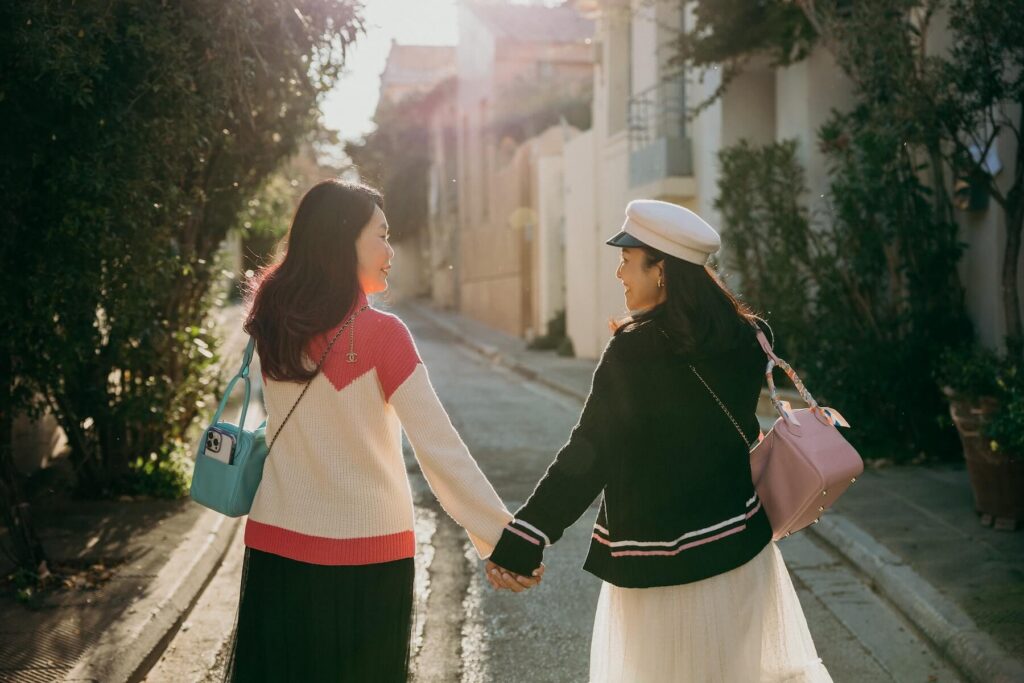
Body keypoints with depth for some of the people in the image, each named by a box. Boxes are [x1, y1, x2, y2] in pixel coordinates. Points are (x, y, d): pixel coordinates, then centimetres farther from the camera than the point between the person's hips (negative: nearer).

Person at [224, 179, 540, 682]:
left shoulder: (274, 322, -2)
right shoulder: (380, 333, -16)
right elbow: (440, 450, -18)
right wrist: (502, 537, -15)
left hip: (276, 544, 4)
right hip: (365, 552, -4)